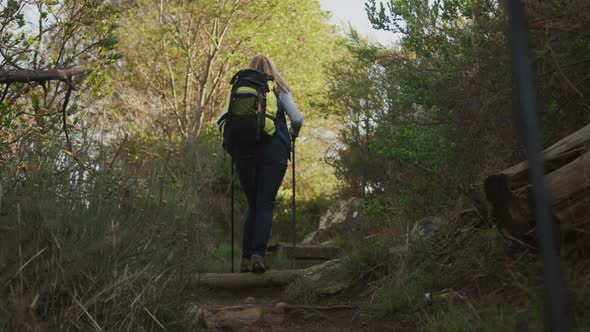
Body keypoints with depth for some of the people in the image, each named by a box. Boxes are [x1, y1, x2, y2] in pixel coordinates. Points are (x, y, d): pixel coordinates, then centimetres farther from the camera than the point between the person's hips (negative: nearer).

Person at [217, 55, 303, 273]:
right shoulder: (278, 90, 11)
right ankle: (258, 254, -19)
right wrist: (293, 134, 20)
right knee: (266, 204, -4)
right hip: (273, 150, -2)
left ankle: (246, 259, 6)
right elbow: (297, 119, 0)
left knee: (253, 205, 12)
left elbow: (221, 122, 8)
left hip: (243, 151, 2)